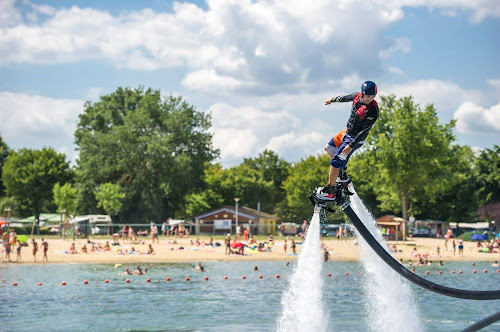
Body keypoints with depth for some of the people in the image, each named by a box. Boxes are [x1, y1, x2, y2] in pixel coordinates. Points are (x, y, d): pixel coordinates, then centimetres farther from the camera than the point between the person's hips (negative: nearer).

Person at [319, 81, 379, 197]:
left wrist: (351, 146, -29)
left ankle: (329, 191, 1)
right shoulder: (357, 96, -9)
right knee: (330, 148, 27)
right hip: (347, 132, 9)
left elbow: (365, 131, -29)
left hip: (355, 139, -9)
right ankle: (342, 174, 34)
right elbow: (345, 98, 14)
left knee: (335, 163, -10)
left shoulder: (373, 111, -31)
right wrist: (332, 100, 32)